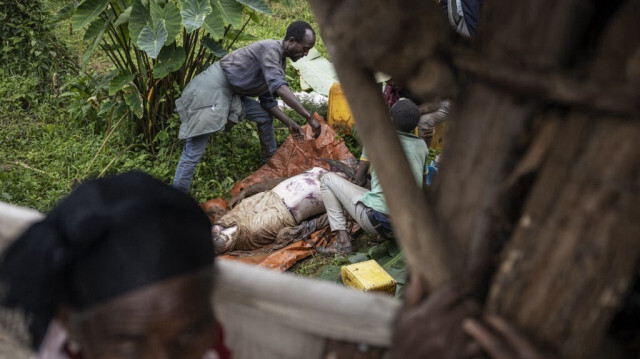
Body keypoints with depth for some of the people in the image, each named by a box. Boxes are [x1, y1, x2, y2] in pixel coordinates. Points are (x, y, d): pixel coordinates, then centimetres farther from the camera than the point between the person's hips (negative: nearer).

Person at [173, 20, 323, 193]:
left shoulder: (280, 61, 11)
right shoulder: (270, 48, -18)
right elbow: (279, 87, -33)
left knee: (265, 117, 17)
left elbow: (267, 100, 16)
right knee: (194, 151, -12)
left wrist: (289, 123, 5)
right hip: (211, 87, -10)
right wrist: (309, 117, -35)